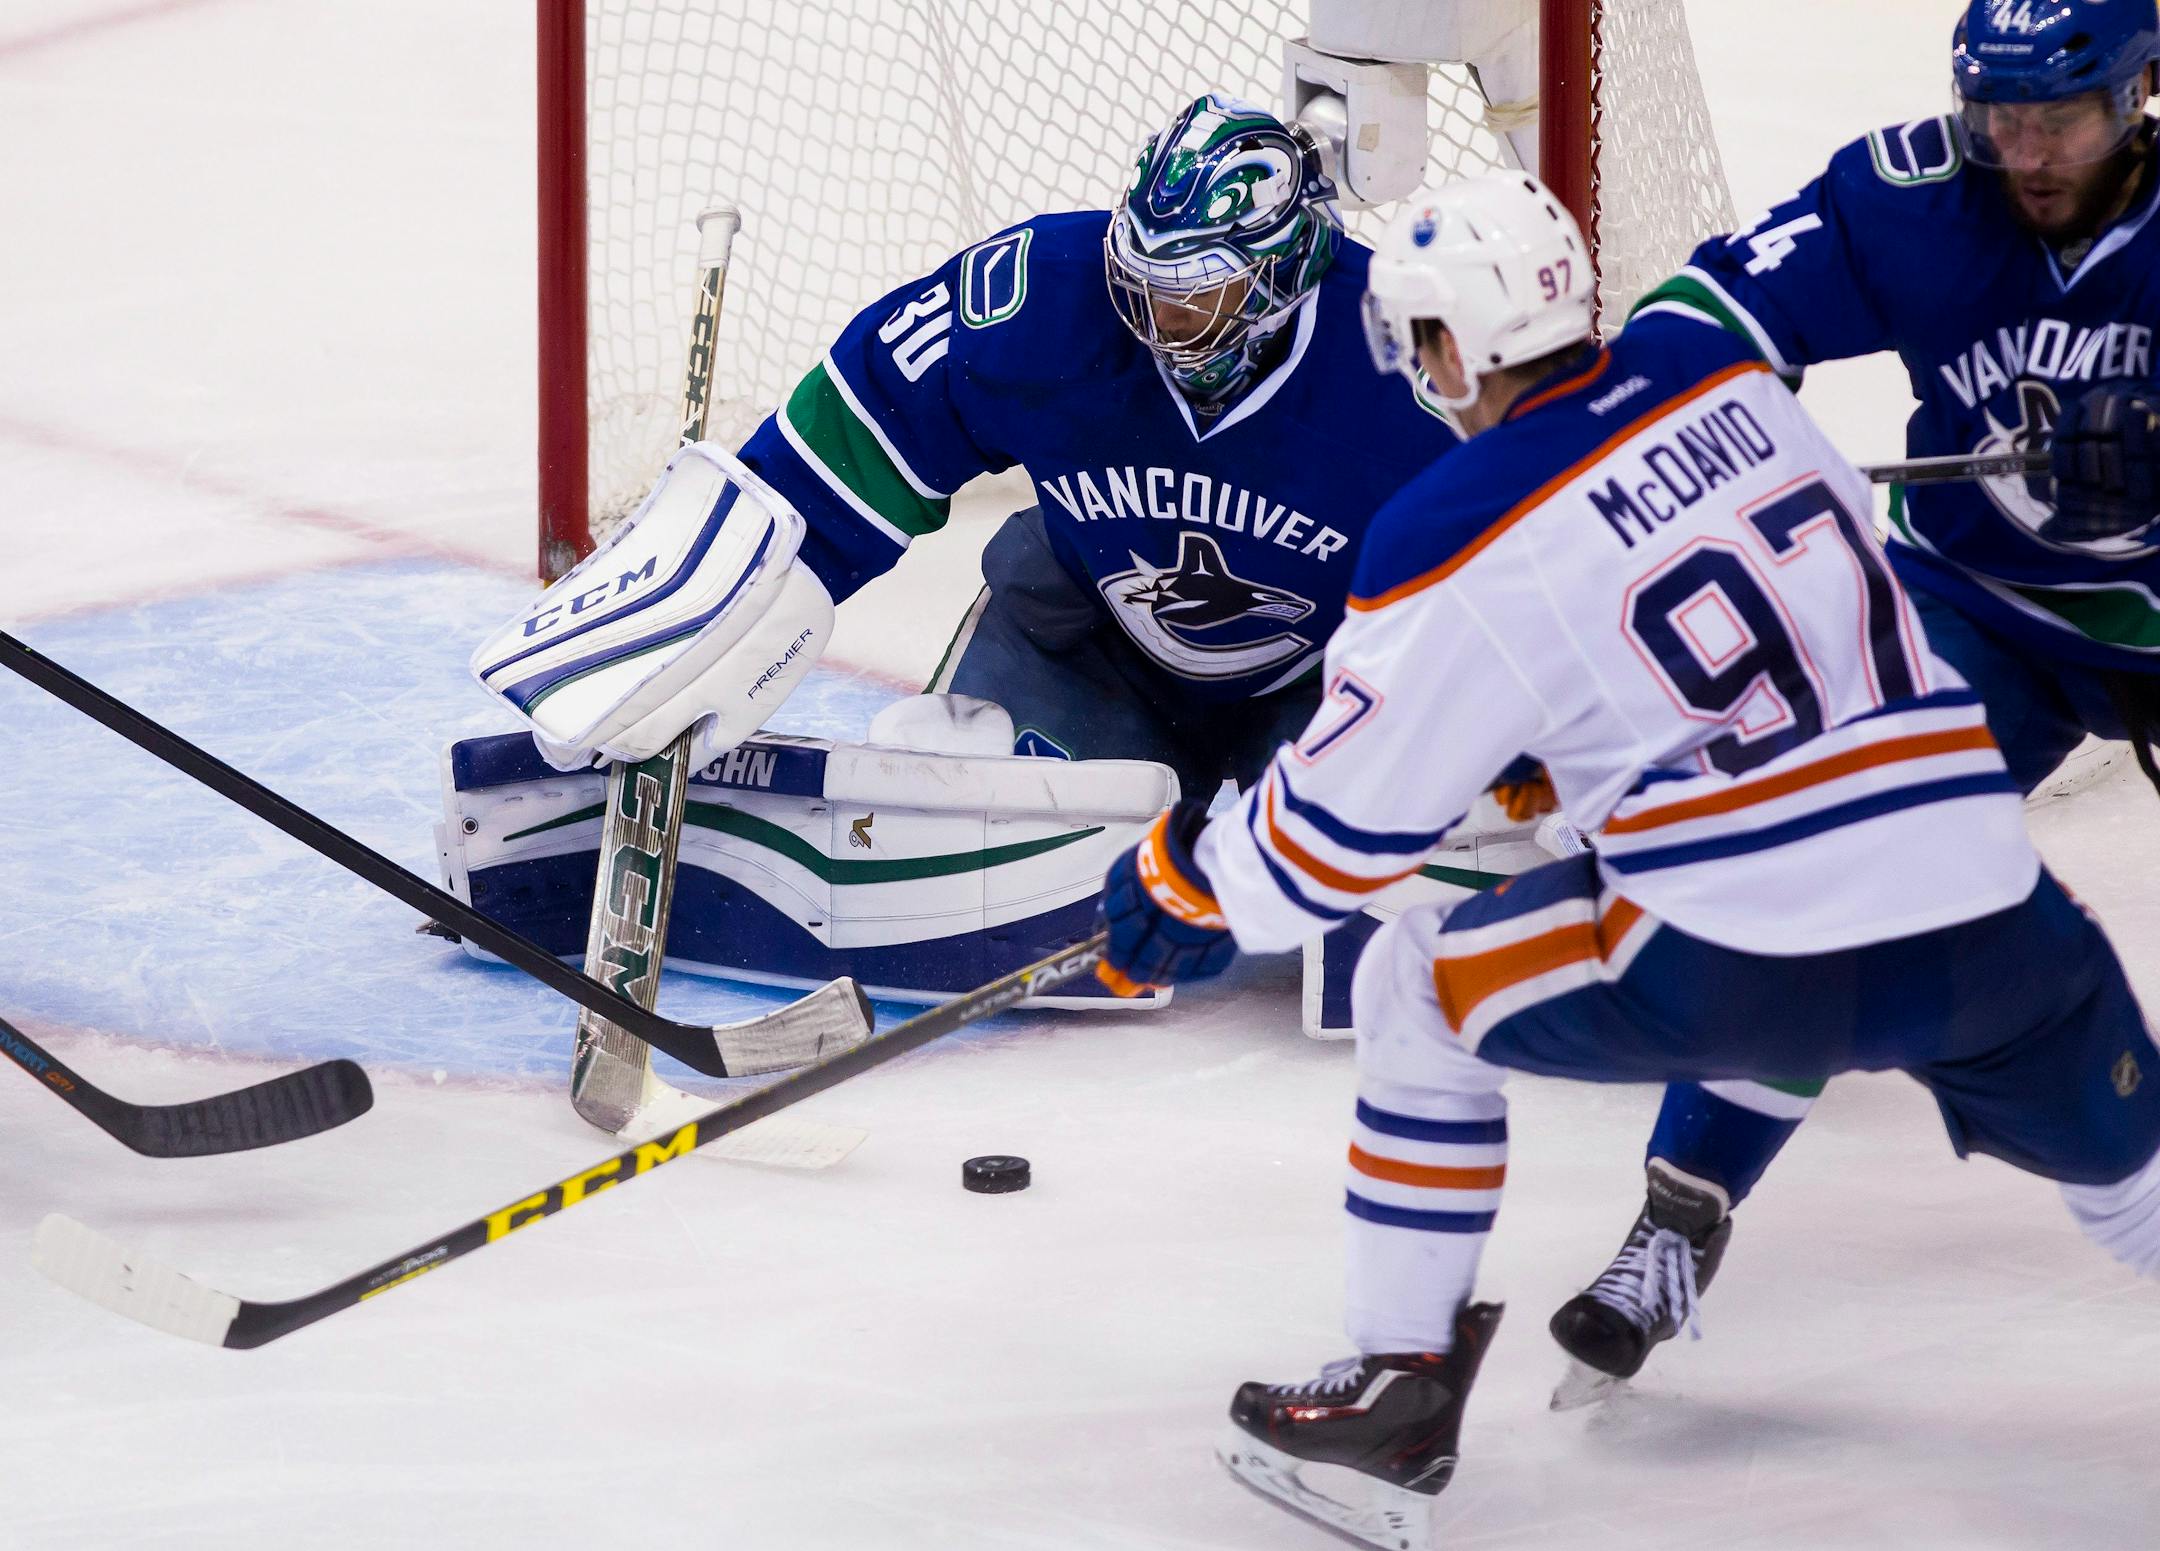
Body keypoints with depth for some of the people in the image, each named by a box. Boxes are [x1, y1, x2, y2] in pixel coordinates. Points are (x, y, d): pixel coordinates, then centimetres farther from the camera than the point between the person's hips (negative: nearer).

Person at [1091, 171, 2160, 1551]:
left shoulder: (1459, 547, -6)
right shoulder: (1717, 372, 9)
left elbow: (1337, 835, 0)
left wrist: (1183, 891, 20)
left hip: (1744, 968, -4)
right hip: (1990, 916, 4)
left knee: (1417, 994, 18)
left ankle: (1399, 1399, 18)